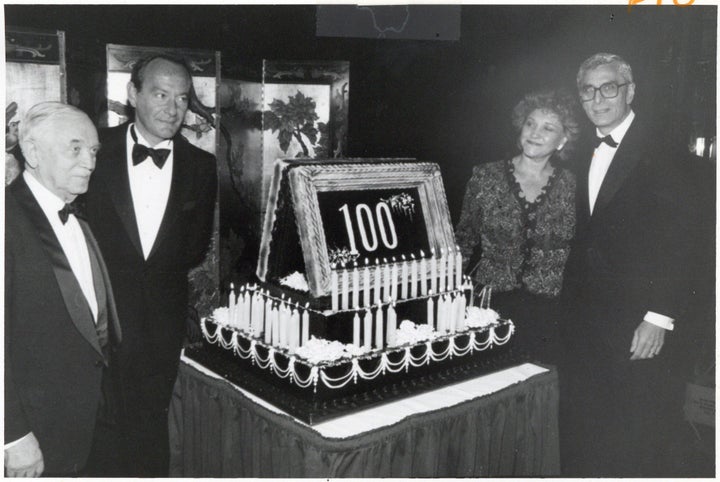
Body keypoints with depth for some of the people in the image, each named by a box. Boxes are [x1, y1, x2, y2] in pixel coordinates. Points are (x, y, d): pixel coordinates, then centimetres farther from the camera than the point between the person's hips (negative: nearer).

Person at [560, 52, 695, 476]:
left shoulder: (659, 154, -10)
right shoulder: (584, 155, 11)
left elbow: (676, 242, -14)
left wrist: (659, 318, -18)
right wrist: (570, 305, 7)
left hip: (638, 327, -6)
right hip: (586, 322, 6)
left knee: (636, 445, 6)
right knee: (581, 435, 14)